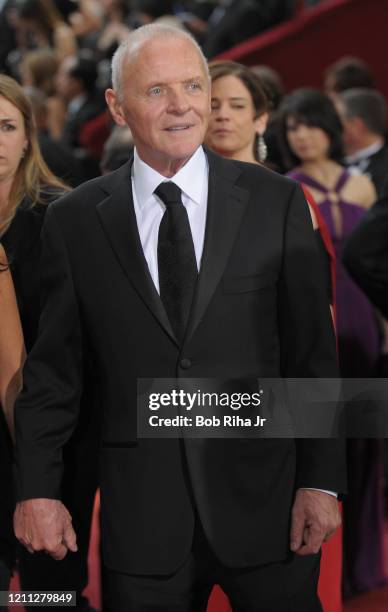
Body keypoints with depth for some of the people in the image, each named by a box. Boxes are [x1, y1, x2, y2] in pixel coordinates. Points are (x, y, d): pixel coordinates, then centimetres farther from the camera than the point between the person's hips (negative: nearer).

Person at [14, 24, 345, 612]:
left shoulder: (276, 201, 2)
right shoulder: (74, 221, 3)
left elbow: (313, 350, 2)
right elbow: (52, 367, 6)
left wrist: (321, 480, -3)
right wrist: (37, 489, 1)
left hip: (263, 498, 0)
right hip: (142, 514, 0)